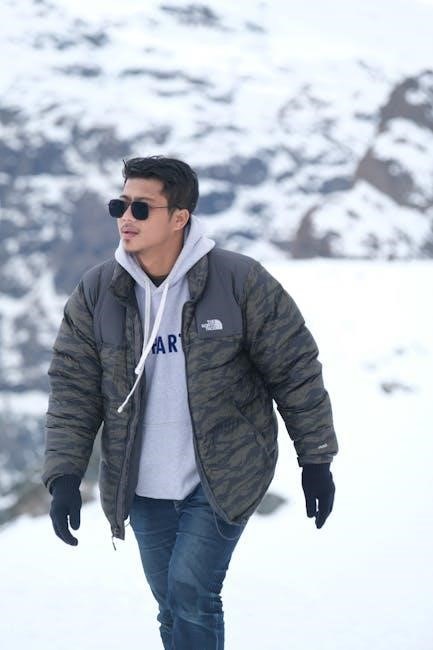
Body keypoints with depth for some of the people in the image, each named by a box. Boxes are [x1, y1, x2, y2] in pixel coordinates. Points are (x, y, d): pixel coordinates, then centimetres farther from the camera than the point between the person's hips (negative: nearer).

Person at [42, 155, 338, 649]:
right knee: (173, 607, 12)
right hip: (144, 490, 4)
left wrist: (316, 460, -4)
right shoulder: (96, 293, -4)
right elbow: (73, 387, -1)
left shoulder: (240, 282, -13)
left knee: (191, 590, -14)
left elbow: (296, 369, -6)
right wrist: (64, 476, -9)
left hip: (222, 481, -4)